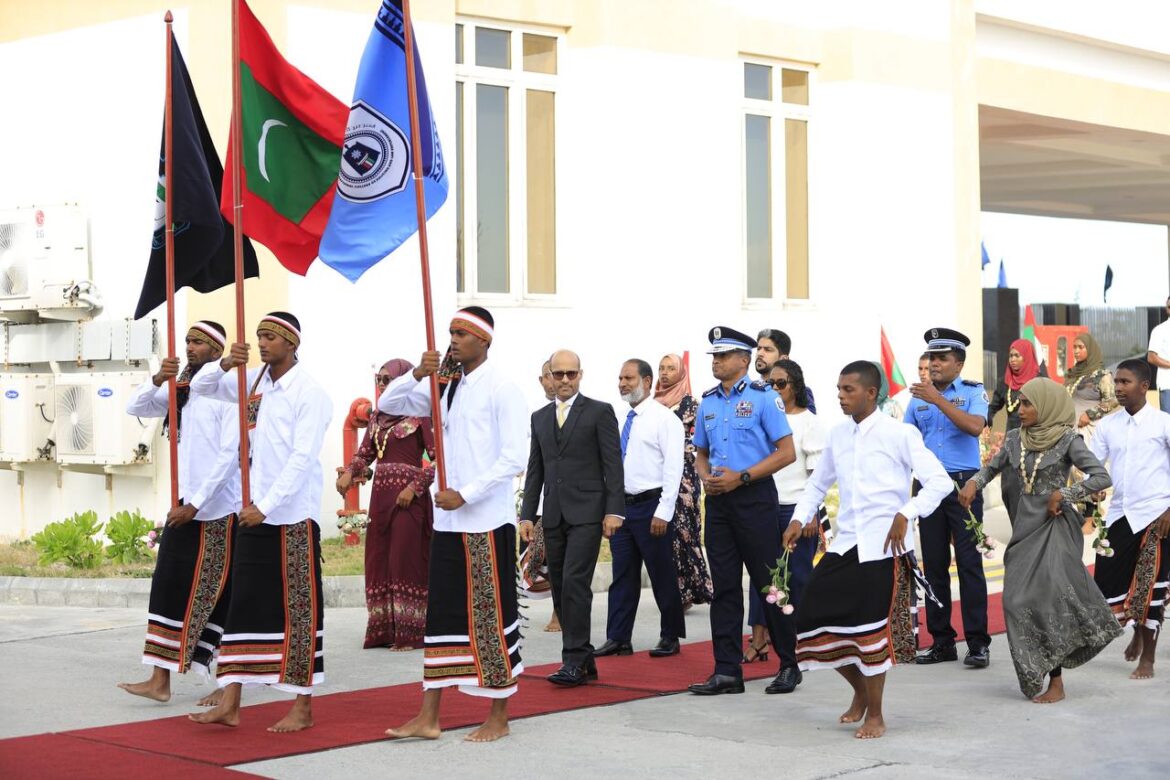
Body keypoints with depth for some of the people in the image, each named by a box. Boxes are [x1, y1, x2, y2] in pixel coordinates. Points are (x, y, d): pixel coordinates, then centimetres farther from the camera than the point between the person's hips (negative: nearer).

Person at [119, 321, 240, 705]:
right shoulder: (182, 389, 12)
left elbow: (229, 455, -17)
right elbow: (134, 407, 12)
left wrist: (195, 504, -18)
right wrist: (157, 380, -8)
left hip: (218, 510, -8)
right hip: (186, 504, 8)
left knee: (217, 596, -2)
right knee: (169, 587, 6)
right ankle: (159, 680, 11)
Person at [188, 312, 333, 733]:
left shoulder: (310, 393, -11)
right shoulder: (255, 383, 10)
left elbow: (303, 458, -17)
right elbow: (201, 387, 17)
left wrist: (266, 506, -21)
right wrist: (225, 364, -5)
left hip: (294, 516, -7)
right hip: (256, 512, 7)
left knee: (298, 610, 0)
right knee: (244, 605, 6)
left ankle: (302, 706, 8)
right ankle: (230, 703, 9)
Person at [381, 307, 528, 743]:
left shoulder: (501, 388, -9)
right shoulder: (444, 385, 12)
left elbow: (514, 458, -15)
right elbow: (387, 405, 13)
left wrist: (465, 495, -18)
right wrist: (417, 374, -4)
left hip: (487, 521, -7)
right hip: (448, 520, 7)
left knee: (492, 615, 1)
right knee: (442, 613, 9)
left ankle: (498, 718, 11)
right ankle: (428, 717, 14)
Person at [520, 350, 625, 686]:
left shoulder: (600, 412, 1)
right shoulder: (540, 417, 16)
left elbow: (613, 465, -3)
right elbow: (535, 470, 17)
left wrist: (614, 510, -11)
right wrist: (527, 515, 11)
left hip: (587, 513, -6)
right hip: (554, 516, 6)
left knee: (574, 583, -14)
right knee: (560, 589, 6)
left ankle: (574, 661, -12)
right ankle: (583, 659, 14)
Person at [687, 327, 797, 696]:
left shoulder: (763, 397, -6)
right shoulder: (708, 402, 13)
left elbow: (786, 452, -10)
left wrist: (740, 477, -15)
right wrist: (706, 477, 0)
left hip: (754, 497, -6)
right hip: (719, 500, 6)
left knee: (768, 582, -1)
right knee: (725, 586, 6)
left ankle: (788, 665, 11)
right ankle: (727, 671, 9)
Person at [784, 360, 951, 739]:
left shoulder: (898, 434, -6)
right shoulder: (838, 435, 11)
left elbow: (940, 482, -10)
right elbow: (818, 483, 23)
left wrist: (906, 514, -21)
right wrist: (799, 518, 8)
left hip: (884, 547, -6)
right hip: (845, 544, 6)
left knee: (871, 630, -4)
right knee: (816, 621, 2)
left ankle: (875, 715, 14)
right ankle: (861, 691, 27)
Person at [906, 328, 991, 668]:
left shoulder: (973, 392, 1)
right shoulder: (919, 396, 14)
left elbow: (975, 426, -18)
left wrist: (938, 400, -22)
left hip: (963, 483, -4)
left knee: (969, 562, -6)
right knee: (934, 564, 6)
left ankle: (977, 643, -3)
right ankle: (941, 641, 13)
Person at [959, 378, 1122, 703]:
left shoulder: (1067, 440, -7)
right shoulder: (1014, 439, 8)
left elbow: (1102, 477, -11)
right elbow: (992, 468, 20)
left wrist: (1063, 494, -14)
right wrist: (973, 483, 0)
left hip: (1054, 526, -6)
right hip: (1024, 528, 6)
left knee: (1050, 595, -13)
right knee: (1018, 599, 1)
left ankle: (1056, 681, -7)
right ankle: (1038, 679, 10)